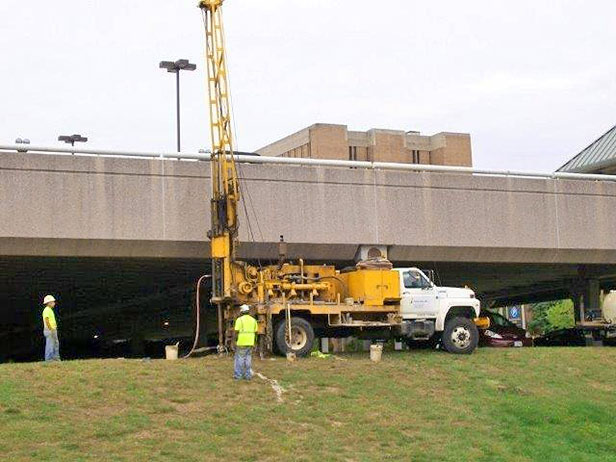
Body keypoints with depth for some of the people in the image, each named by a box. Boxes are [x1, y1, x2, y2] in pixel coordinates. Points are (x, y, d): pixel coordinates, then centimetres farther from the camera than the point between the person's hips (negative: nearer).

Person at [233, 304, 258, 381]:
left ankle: (238, 375, 3)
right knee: (248, 358, 10)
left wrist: (235, 342, -6)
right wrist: (253, 342, 15)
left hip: (241, 343, -5)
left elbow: (236, 332, -13)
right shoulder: (253, 320, 7)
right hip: (250, 343, 5)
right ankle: (248, 375, 9)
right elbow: (255, 332, 8)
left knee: (239, 358, 2)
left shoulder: (239, 320, -8)